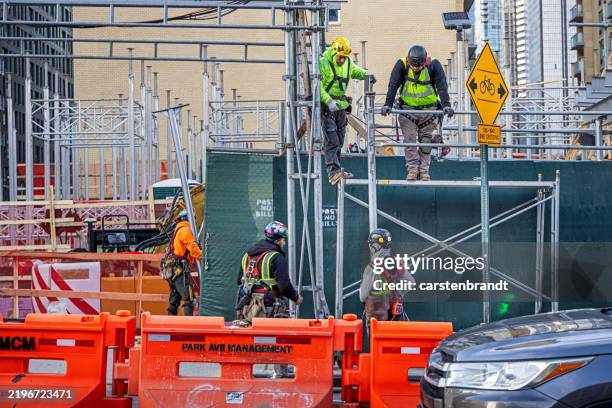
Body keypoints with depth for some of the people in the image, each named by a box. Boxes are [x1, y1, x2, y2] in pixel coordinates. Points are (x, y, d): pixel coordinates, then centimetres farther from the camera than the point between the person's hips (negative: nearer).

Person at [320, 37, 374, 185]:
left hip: (341, 106, 7)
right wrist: (329, 101, -29)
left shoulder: (347, 63, 9)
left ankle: (337, 171, 22)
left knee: (339, 141, 13)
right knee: (332, 141, -15)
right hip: (327, 106, -7)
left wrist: (367, 75, 2)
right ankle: (333, 172, -21)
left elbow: (357, 71, 26)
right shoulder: (323, 63, -13)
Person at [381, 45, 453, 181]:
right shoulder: (402, 65, -13)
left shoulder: (433, 65, -14)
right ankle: (412, 170, 1)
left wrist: (446, 105, -30)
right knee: (410, 140, -6)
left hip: (428, 110, 0)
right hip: (408, 109, 0)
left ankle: (424, 171, 10)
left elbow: (442, 86, -18)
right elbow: (393, 86, -16)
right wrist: (388, 104, -27)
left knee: (426, 142, 3)